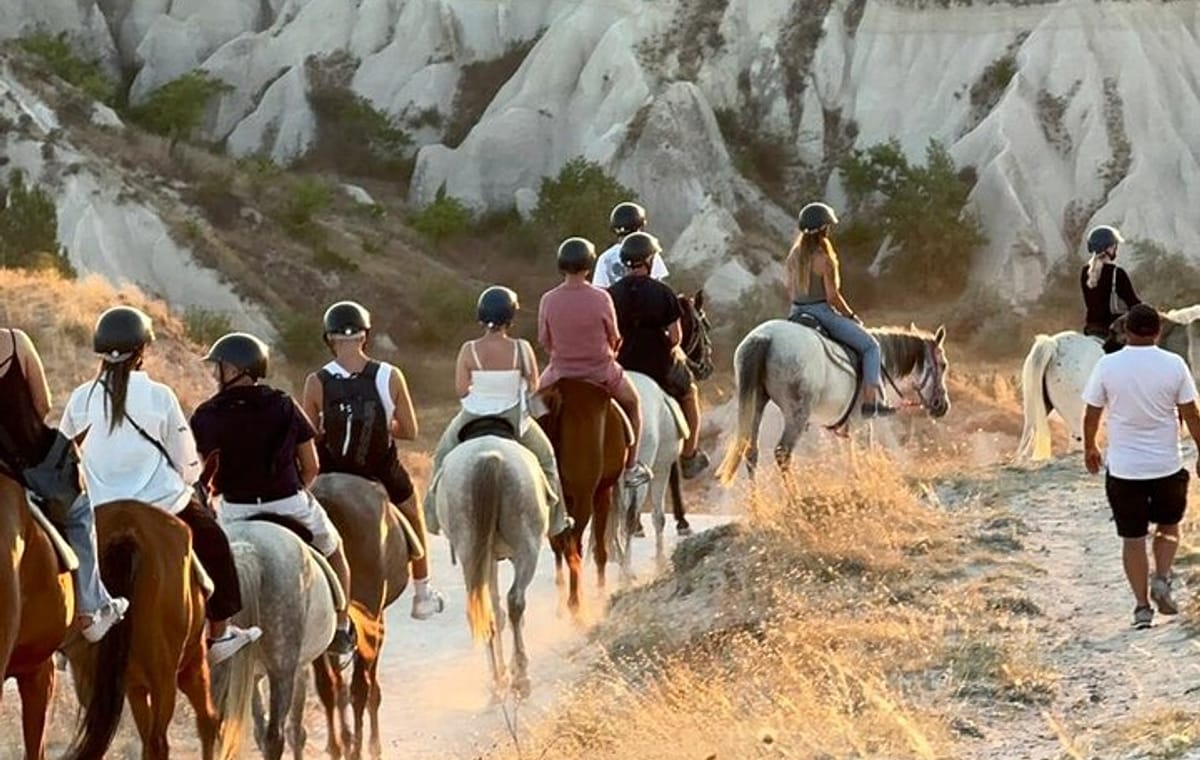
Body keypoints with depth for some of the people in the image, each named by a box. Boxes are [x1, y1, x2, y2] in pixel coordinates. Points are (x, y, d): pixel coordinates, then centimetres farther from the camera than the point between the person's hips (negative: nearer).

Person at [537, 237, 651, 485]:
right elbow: (614, 338, -7)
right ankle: (631, 467, 31)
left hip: (560, 373, 1)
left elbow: (544, 341, -3)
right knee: (632, 402, 28)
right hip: (601, 372, -1)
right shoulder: (601, 298, -20)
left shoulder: (548, 301, -15)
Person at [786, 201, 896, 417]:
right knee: (870, 346, 1)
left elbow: (790, 290, 11)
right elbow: (832, 296, -16)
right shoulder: (824, 259, -17)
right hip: (822, 313, -8)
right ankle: (870, 401, -8)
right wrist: (851, 316, -3)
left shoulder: (794, 255, 5)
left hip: (797, 313, 8)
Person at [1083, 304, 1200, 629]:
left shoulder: (1107, 366, -8)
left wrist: (1089, 448, 17)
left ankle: (1142, 606, 7)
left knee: (1132, 538, 9)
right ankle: (1162, 579, 2)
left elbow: (1091, 415, 0)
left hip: (1124, 468, -1)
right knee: (1168, 526, 22)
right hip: (1167, 465, 1)